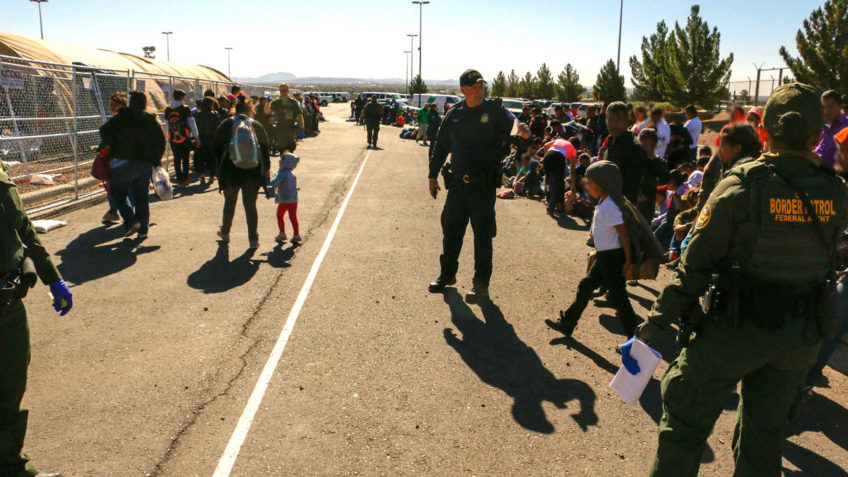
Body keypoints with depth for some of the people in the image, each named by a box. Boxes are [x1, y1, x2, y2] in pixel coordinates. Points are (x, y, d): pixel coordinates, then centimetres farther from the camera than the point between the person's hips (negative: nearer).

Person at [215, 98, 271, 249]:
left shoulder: (226, 124, -2)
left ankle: (225, 233, 36)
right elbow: (265, 149, 7)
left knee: (229, 203, 19)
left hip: (230, 171, 0)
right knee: (251, 205, 7)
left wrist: (218, 168, 17)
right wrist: (267, 169, 17)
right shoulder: (257, 126, -1)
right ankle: (253, 240, 5)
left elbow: (217, 148, 4)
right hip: (253, 173, 0)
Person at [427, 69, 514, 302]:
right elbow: (441, 146, 15)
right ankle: (447, 274, 32)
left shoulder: (494, 110, -3)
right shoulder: (454, 114, 8)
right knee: (451, 229, 13)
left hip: (484, 184, -4)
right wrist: (433, 175, 16)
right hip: (458, 182, 4)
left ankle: (481, 284, 13)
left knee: (483, 234, 2)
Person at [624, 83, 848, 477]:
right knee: (764, 437, 22)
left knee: (685, 421, 13)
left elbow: (696, 263, -17)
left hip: (737, 327, -4)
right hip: (803, 336, 5)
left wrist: (657, 323, -10)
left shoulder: (742, 185, -17)